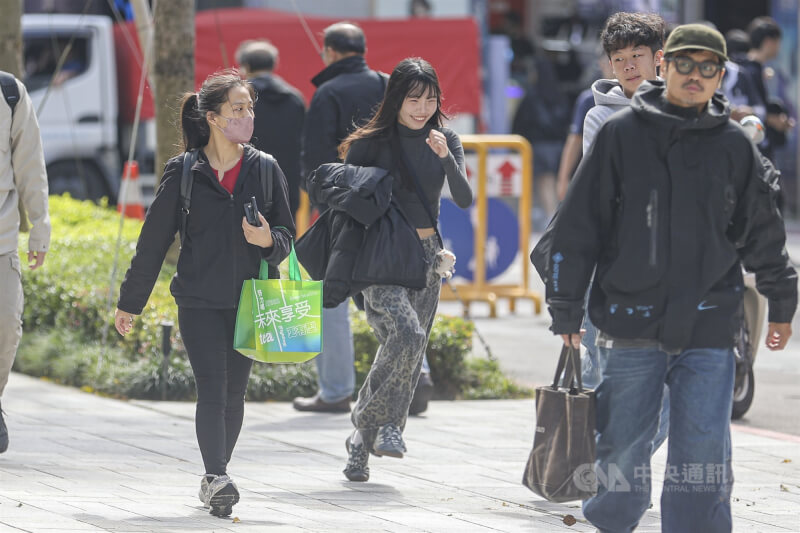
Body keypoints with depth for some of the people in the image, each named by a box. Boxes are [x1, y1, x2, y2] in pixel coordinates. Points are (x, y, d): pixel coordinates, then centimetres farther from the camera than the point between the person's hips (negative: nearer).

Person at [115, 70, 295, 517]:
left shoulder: (266, 170, 4)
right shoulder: (184, 173, -2)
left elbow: (287, 237, 10)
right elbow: (154, 240, 5)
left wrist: (269, 241, -15)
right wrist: (130, 302, 9)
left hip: (250, 299, 3)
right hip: (200, 300, -3)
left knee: (234, 393, 8)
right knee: (212, 389, -13)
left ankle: (217, 477, 21)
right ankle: (217, 480, -20)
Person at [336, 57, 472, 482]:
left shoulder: (446, 141, 4)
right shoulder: (371, 144, -5)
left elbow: (464, 200, -8)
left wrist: (446, 157, -24)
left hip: (426, 256, 4)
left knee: (410, 349, 2)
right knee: (406, 334, -26)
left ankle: (364, 439, 13)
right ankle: (382, 423, -12)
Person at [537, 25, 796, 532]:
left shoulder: (735, 146, 6)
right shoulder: (621, 134, 0)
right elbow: (579, 224, 2)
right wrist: (566, 307, 1)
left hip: (708, 326, 1)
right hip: (631, 323, -1)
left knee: (704, 452, -5)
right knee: (623, 448, 7)